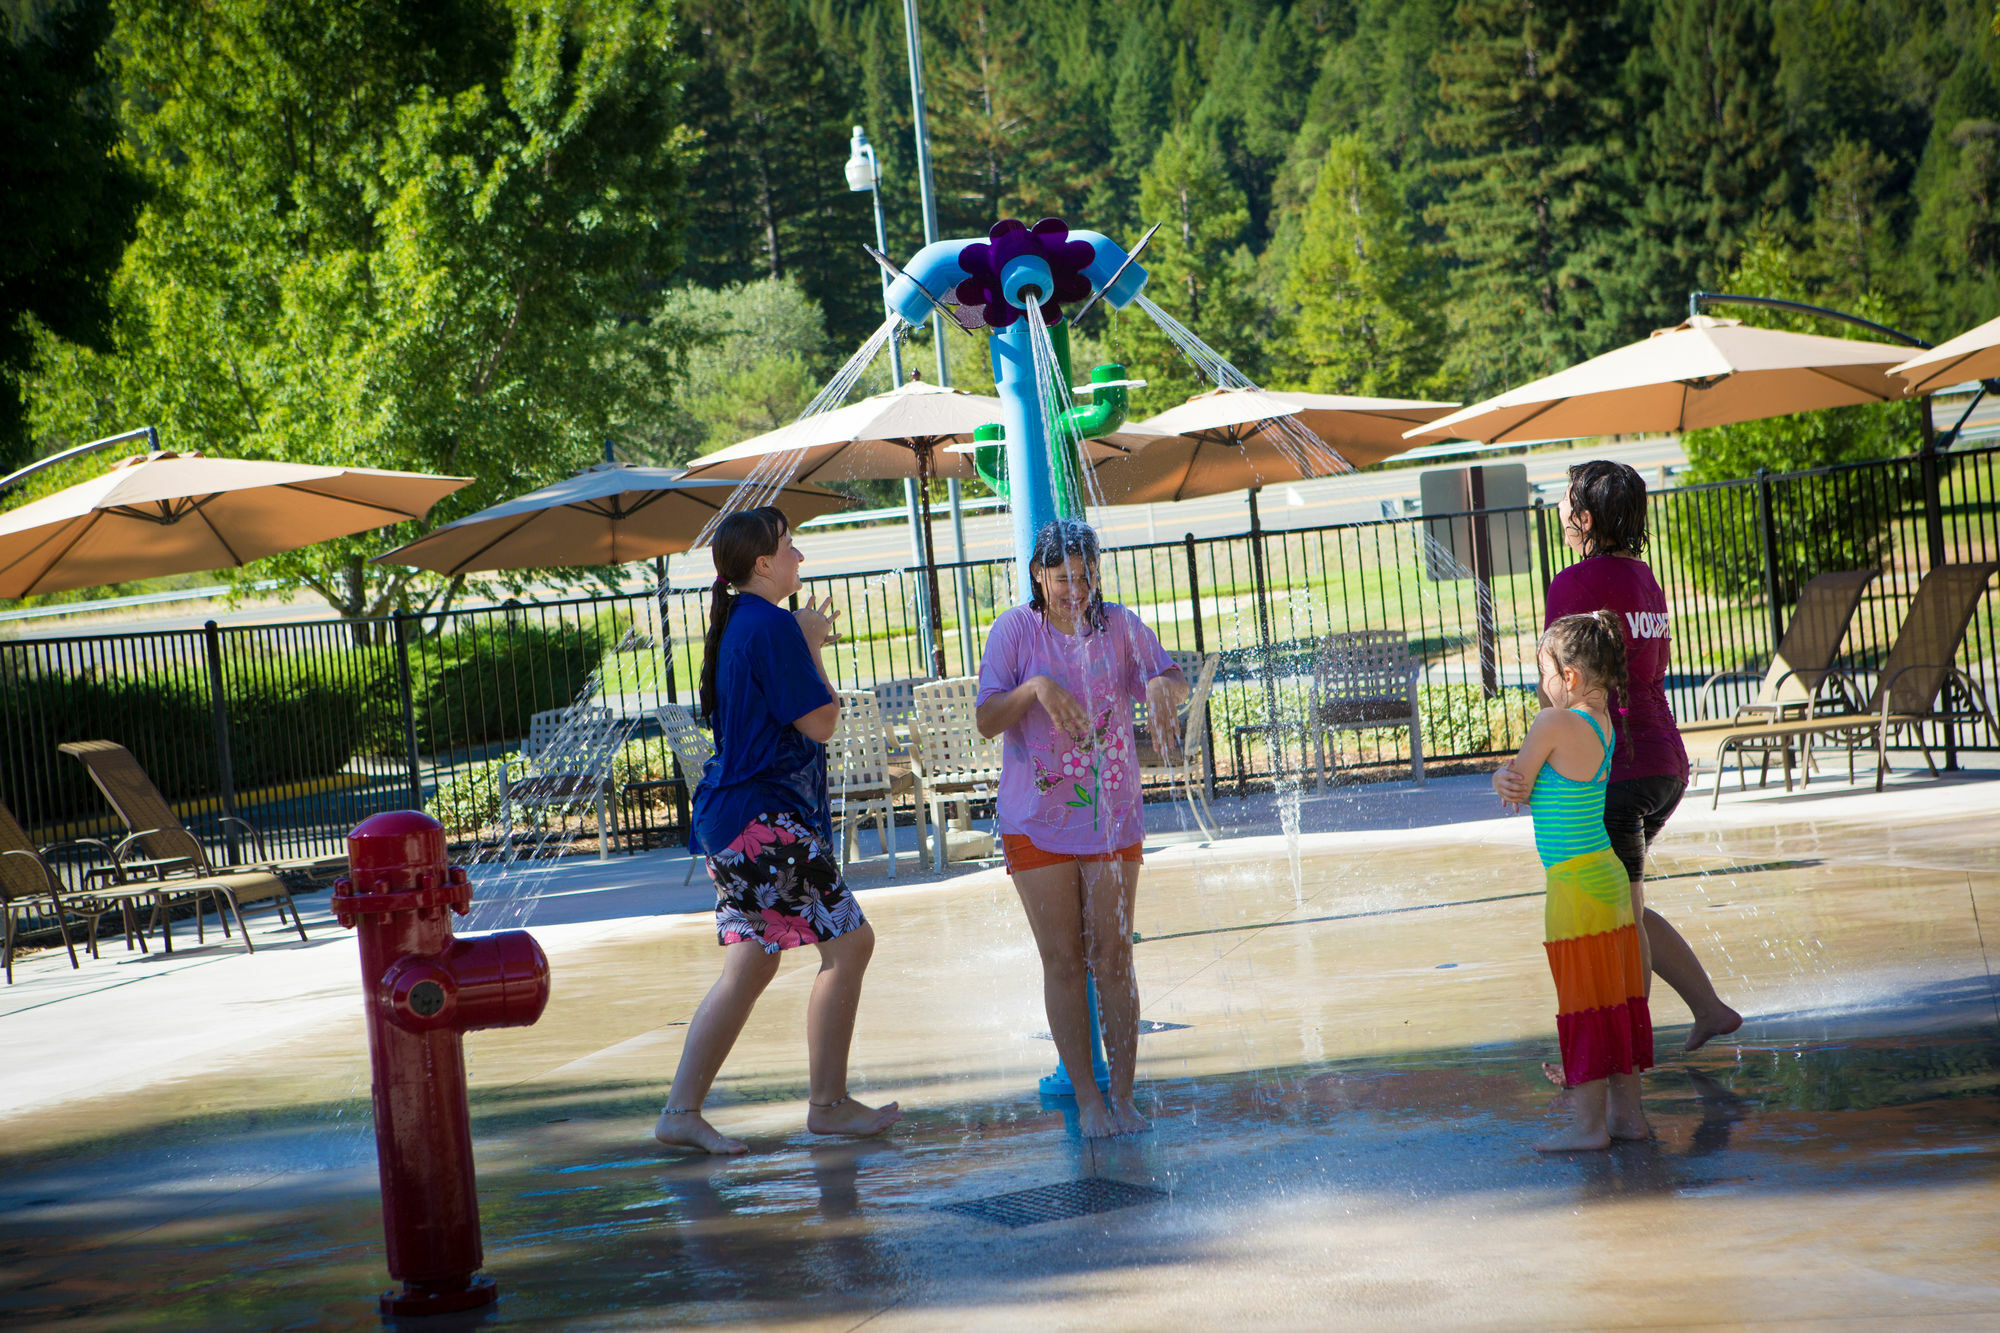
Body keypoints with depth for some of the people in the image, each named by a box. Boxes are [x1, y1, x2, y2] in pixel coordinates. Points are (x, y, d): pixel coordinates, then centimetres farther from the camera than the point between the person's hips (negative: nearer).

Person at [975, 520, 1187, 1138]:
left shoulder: (1118, 626, 0)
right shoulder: (1016, 630, -5)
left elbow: (1174, 679, -7)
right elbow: (986, 721, -11)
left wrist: (1162, 688, -31)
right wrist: (1036, 687, -29)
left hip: (1111, 817, 1)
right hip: (1037, 823, -1)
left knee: (1114, 959, 1)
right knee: (1064, 960, 1)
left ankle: (1123, 1097, 7)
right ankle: (1087, 1098, 9)